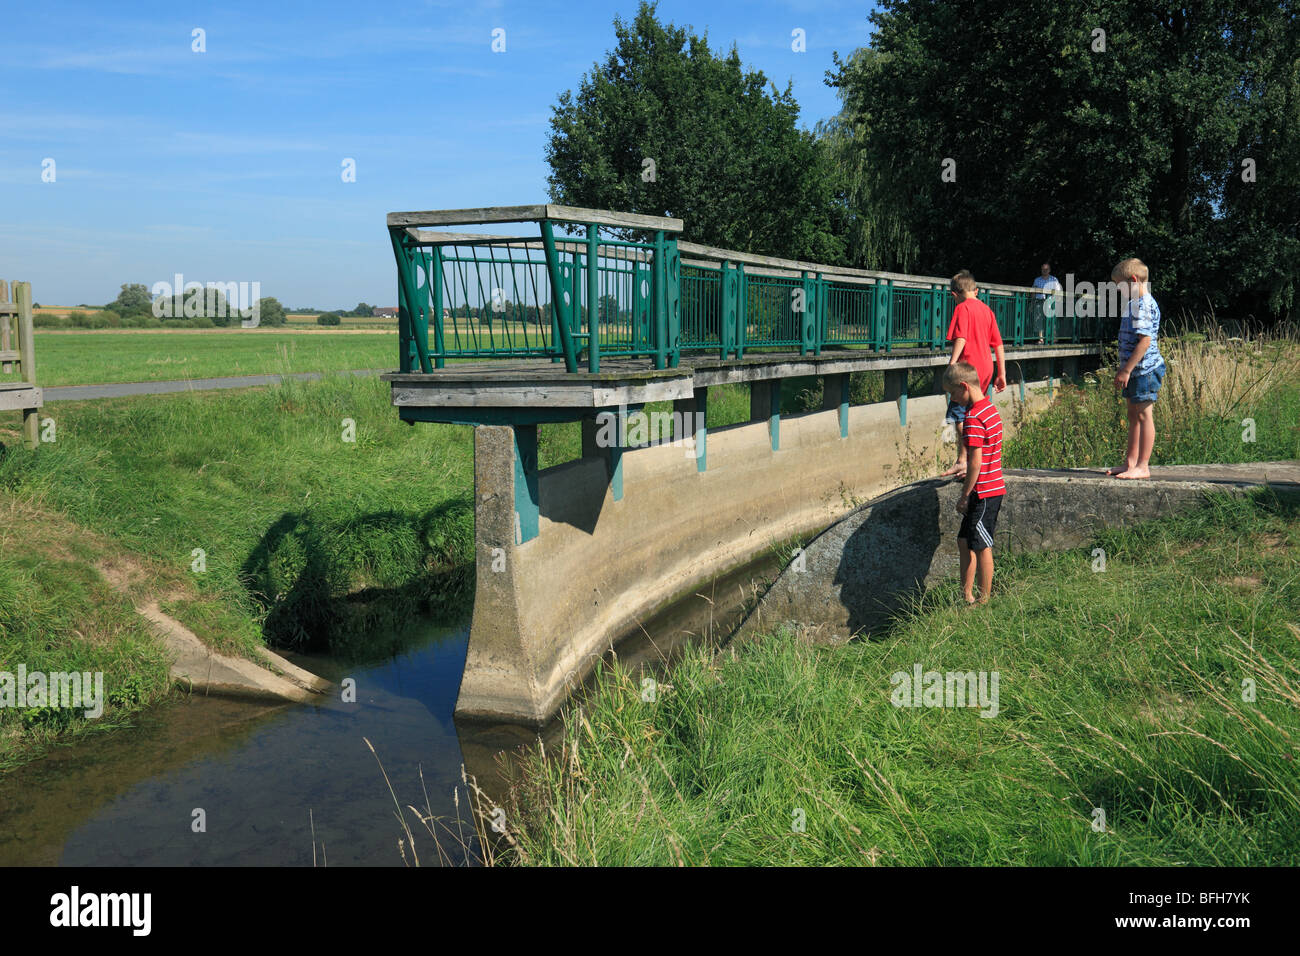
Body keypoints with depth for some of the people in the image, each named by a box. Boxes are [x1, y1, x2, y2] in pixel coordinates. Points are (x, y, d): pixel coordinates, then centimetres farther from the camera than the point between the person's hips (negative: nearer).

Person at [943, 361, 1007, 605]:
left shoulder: (974, 417, -19)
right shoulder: (989, 408, 10)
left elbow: (976, 463, -21)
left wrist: (964, 496, -13)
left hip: (983, 492, -10)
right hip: (994, 487, 10)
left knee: (981, 547, 1)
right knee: (965, 540, 16)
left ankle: (984, 600, 10)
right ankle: (967, 595, 23)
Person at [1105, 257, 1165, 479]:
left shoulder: (1142, 305, -17)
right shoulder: (1138, 303, 16)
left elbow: (1145, 340, -23)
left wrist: (1126, 370, -22)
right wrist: (1125, 369, 23)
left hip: (1144, 369, -11)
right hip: (1138, 370, 11)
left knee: (1144, 415, -5)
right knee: (1134, 415, 15)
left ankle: (1142, 466, -1)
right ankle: (1130, 462, 23)